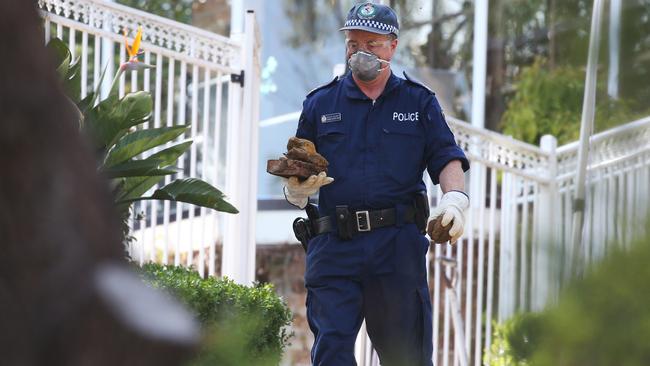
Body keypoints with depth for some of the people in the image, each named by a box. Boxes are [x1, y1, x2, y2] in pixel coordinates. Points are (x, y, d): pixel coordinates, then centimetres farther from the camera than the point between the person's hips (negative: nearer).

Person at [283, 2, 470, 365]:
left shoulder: (419, 102, 13)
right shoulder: (320, 104, 15)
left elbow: (447, 158, 4)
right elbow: (296, 178, 16)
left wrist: (454, 198, -16)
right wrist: (298, 188, -8)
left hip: (399, 244, 0)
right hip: (334, 246, 1)